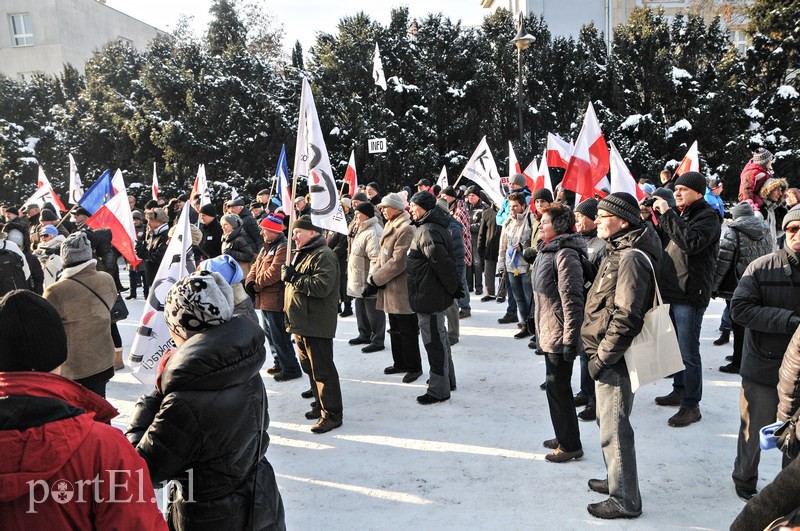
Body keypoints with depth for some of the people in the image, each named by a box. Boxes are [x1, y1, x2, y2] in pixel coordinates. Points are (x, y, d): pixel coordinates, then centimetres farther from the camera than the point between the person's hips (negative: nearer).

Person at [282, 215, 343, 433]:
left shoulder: (323, 256, -14)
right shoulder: (300, 255, 19)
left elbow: (322, 286, -28)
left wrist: (294, 277, -19)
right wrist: (289, 317, 19)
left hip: (316, 325, -10)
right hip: (301, 323, 10)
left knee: (322, 370, -5)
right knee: (309, 368, 18)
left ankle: (331, 414, 3)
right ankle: (320, 405, 31)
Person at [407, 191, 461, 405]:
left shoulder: (427, 231, -21)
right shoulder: (436, 227, 12)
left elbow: (442, 263, -28)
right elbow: (445, 261, 17)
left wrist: (453, 288, -18)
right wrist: (454, 287, 18)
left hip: (428, 296, -11)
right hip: (434, 295, 11)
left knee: (434, 341, -2)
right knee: (439, 337, 21)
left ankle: (439, 389, 8)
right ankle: (447, 379, 35)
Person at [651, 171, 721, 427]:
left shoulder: (707, 216, -10)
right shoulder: (679, 214, 16)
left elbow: (692, 242, -29)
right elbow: (663, 243, 18)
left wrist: (667, 214, -24)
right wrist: (659, 216, 5)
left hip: (690, 295, -9)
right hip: (671, 292, 9)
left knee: (689, 353, -3)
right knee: (676, 347, 19)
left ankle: (691, 406, 6)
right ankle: (679, 391, 34)